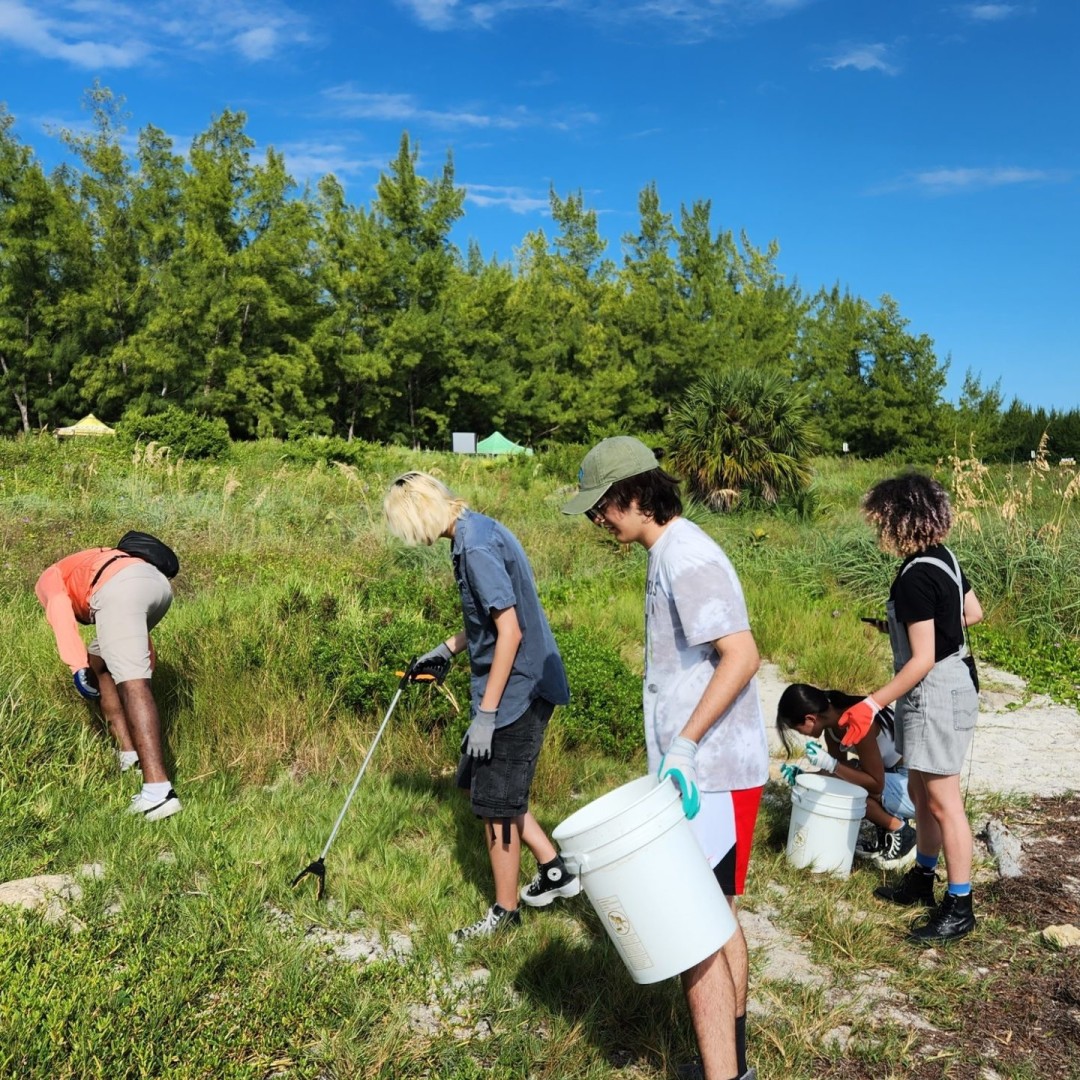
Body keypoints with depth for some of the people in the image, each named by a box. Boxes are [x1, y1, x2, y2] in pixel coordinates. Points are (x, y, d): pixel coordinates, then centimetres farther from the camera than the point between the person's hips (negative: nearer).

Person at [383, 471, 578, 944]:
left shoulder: (477, 547, -22)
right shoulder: (480, 530, 9)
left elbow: (510, 630, -25)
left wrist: (485, 714, -22)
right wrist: (447, 648, 24)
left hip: (515, 692, -10)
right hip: (521, 687, 10)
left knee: (495, 804, 4)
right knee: (482, 785, 20)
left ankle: (504, 912, 23)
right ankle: (554, 869, 29)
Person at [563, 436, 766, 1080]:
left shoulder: (687, 557, -18)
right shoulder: (674, 553, 13)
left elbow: (742, 656, -25)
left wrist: (684, 744, -26)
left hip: (709, 776, -10)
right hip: (706, 770, 10)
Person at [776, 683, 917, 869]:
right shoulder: (832, 722, -2)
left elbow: (876, 784, -24)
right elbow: (838, 770, 7)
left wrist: (829, 763, -28)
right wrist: (801, 774, -8)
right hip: (893, 776, 9)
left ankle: (902, 834, -1)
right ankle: (883, 835, 13)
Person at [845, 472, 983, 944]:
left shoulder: (915, 577, -24)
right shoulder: (944, 558, 4)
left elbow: (922, 660, -24)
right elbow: (973, 613, 17)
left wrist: (872, 705, -22)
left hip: (934, 695, -10)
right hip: (948, 686, 10)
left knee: (943, 803, 2)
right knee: (921, 791, 21)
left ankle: (959, 908, 15)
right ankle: (922, 879, 37)